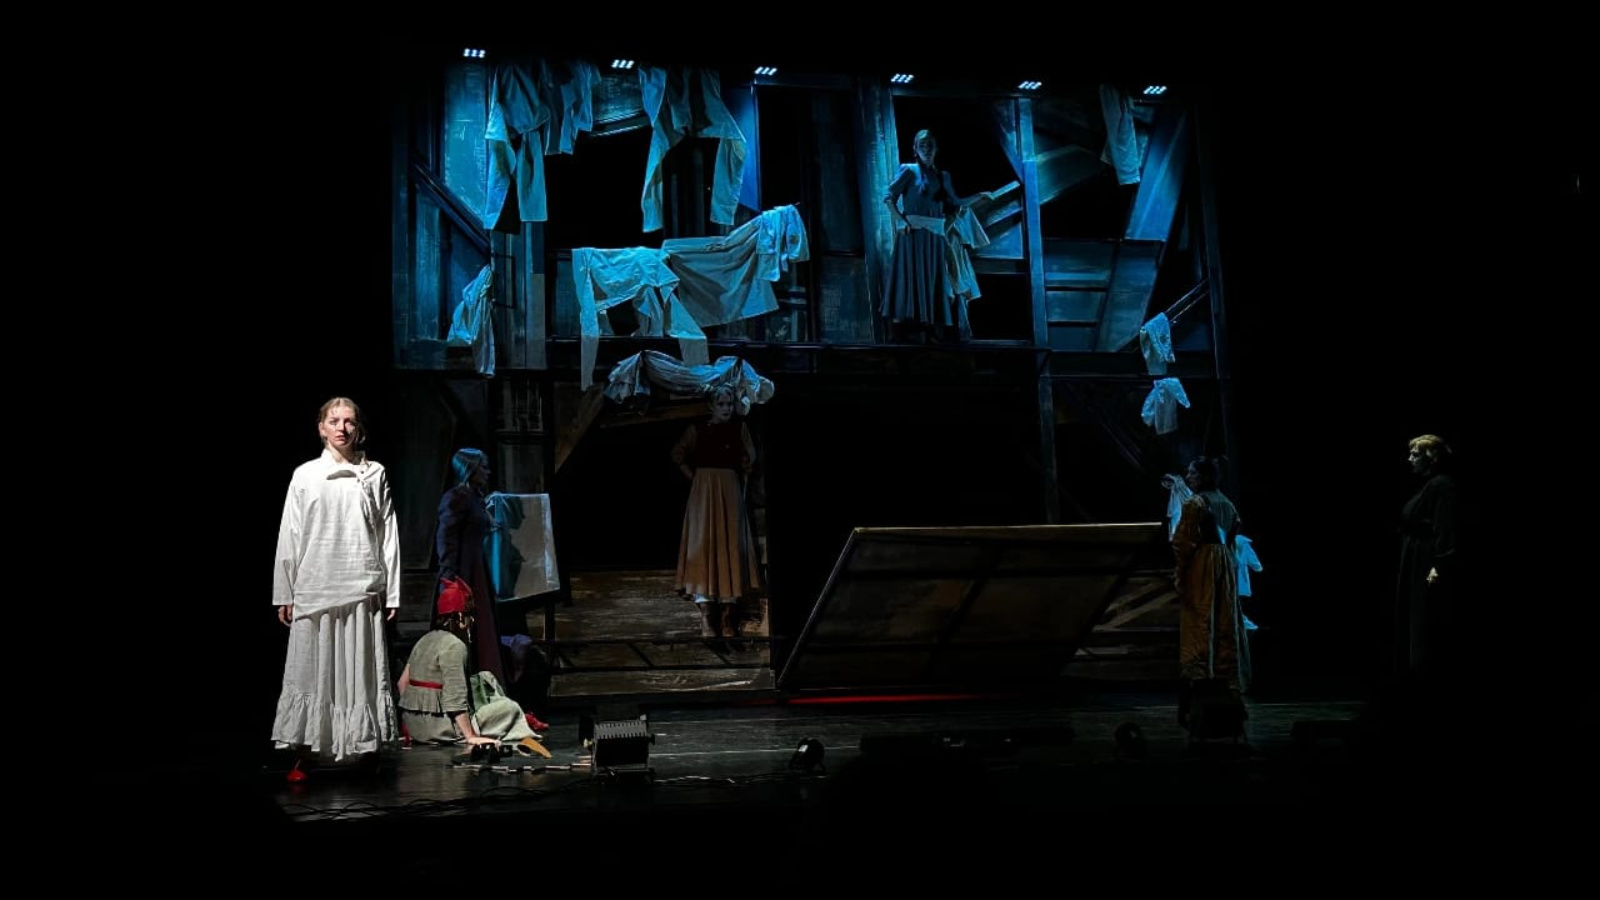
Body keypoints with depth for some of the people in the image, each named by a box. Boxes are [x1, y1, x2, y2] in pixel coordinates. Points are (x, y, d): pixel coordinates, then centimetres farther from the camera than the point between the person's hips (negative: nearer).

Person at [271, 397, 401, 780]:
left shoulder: (374, 474, 6)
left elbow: (388, 534, 6)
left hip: (362, 590, 0)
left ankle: (369, 747, 11)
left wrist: (391, 590, 3)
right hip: (314, 590, 0)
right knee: (311, 671, 1)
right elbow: (290, 536, 6)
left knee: (363, 672, 3)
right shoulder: (306, 475, 6)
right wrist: (284, 593, 3)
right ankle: (305, 752, 5)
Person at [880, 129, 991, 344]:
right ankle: (905, 332, -9)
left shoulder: (942, 176, 16)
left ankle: (929, 331, 9)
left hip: (934, 235, 5)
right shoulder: (909, 171, 1)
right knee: (911, 278, -8)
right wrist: (900, 220, -16)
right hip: (912, 233, -5)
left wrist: (979, 196, 8)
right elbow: (889, 197, -4)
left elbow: (955, 203, 18)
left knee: (933, 282, 5)